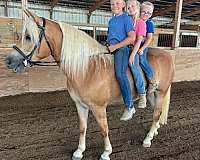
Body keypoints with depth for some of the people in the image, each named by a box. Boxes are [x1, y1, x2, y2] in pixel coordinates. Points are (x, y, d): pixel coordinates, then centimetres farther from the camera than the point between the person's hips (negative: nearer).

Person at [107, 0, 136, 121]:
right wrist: (108, 45, 11)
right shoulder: (111, 20, 21)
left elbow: (132, 38, -11)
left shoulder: (127, 18, -1)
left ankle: (129, 106, -21)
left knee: (120, 74, -26)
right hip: (111, 49, 9)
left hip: (122, 49, -9)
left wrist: (115, 46, -15)